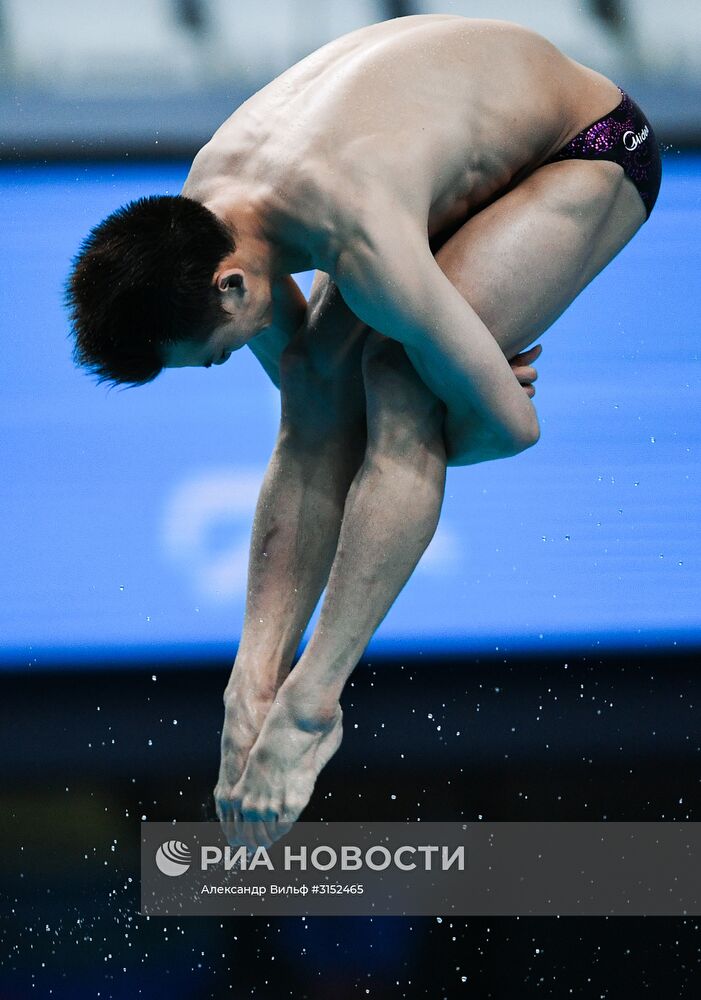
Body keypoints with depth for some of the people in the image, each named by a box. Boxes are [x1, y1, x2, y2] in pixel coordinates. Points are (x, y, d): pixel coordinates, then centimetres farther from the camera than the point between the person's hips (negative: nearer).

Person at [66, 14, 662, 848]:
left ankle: (310, 700, -25)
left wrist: (418, 445, -13)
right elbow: (302, 405, -6)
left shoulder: (361, 240, -42)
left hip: (589, 154, -8)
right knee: (325, 397, -13)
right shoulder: (201, 218, -18)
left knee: (397, 391, -26)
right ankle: (257, 680, -11)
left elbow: (512, 423, -33)